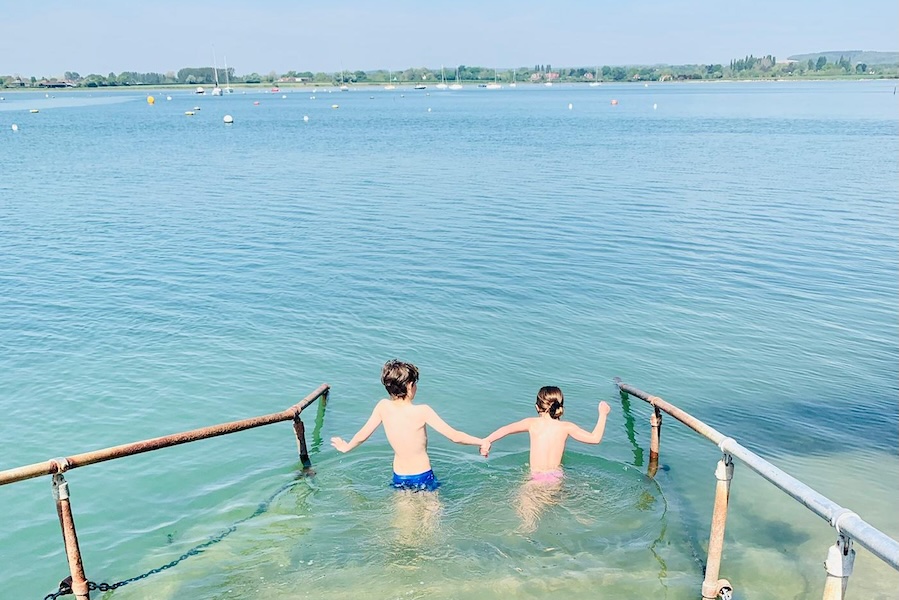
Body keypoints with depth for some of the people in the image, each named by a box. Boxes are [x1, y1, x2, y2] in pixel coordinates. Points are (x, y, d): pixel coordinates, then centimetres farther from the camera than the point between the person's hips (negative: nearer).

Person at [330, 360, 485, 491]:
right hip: (423, 477, -4)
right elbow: (454, 436, -18)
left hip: (398, 477, 4)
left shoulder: (383, 407, -9)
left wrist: (346, 447, 23)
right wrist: (482, 441, -5)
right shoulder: (422, 411, -21)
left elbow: (362, 435, 3)